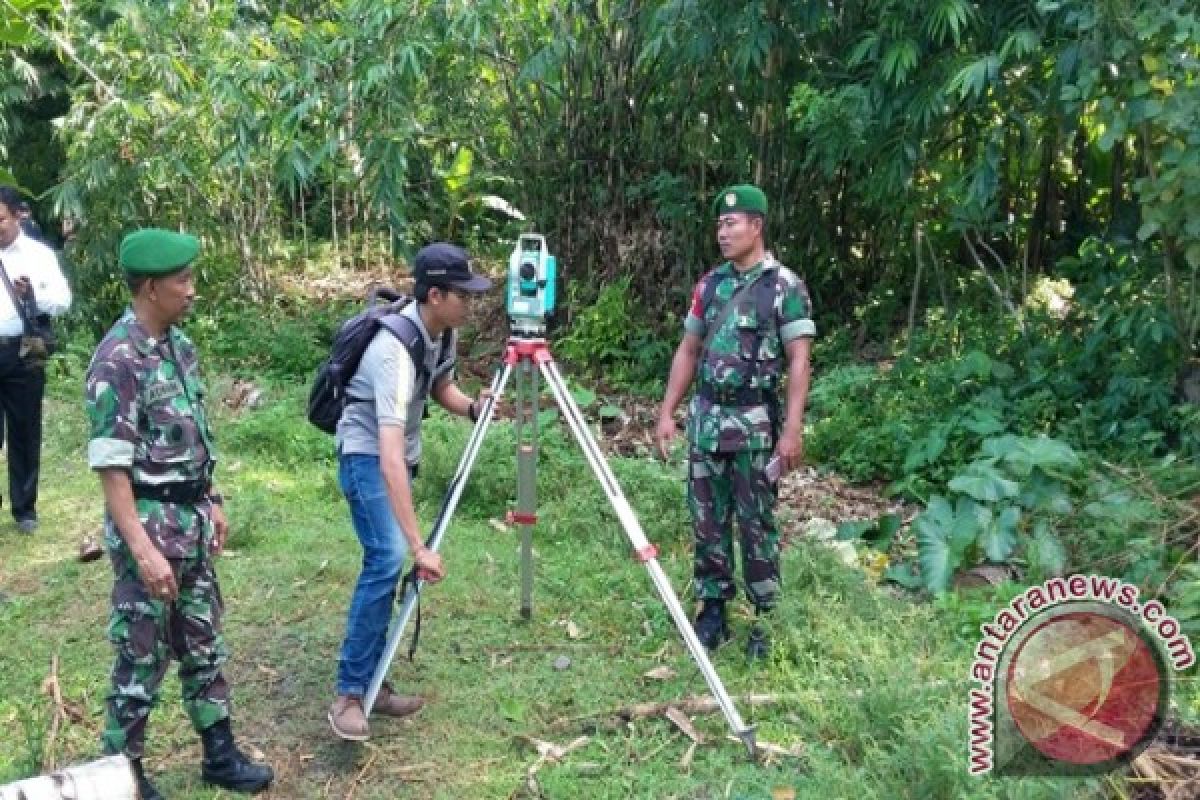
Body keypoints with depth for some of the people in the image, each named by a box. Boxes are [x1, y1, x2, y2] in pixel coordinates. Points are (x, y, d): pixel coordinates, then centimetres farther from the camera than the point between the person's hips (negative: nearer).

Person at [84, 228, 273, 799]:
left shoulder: (178, 344, 5)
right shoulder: (118, 360, -20)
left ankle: (219, 754, 31)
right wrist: (143, 550, -24)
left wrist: (212, 505, 17)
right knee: (142, 658, 6)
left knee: (203, 642, 17)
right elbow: (110, 467, -21)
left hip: (191, 519, 8)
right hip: (150, 524, -8)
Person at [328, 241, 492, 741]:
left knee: (386, 562, 8)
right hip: (366, 455, -8)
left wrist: (471, 408, -8)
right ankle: (349, 694, -13)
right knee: (389, 556, -22)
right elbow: (389, 456, -40)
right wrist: (419, 546, -43)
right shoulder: (395, 349, -33)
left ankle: (370, 682, 19)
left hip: (402, 456, 8)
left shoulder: (444, 332, -6)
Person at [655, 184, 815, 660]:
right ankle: (712, 609, 21)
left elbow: (798, 360, -9)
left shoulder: (784, 285, -6)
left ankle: (766, 618, 16)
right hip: (706, 417, 5)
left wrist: (793, 429, -17)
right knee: (707, 521, 9)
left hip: (756, 421, -5)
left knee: (756, 524, 3)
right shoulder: (710, 285, 10)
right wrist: (667, 413, 8)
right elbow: (688, 352, 14)